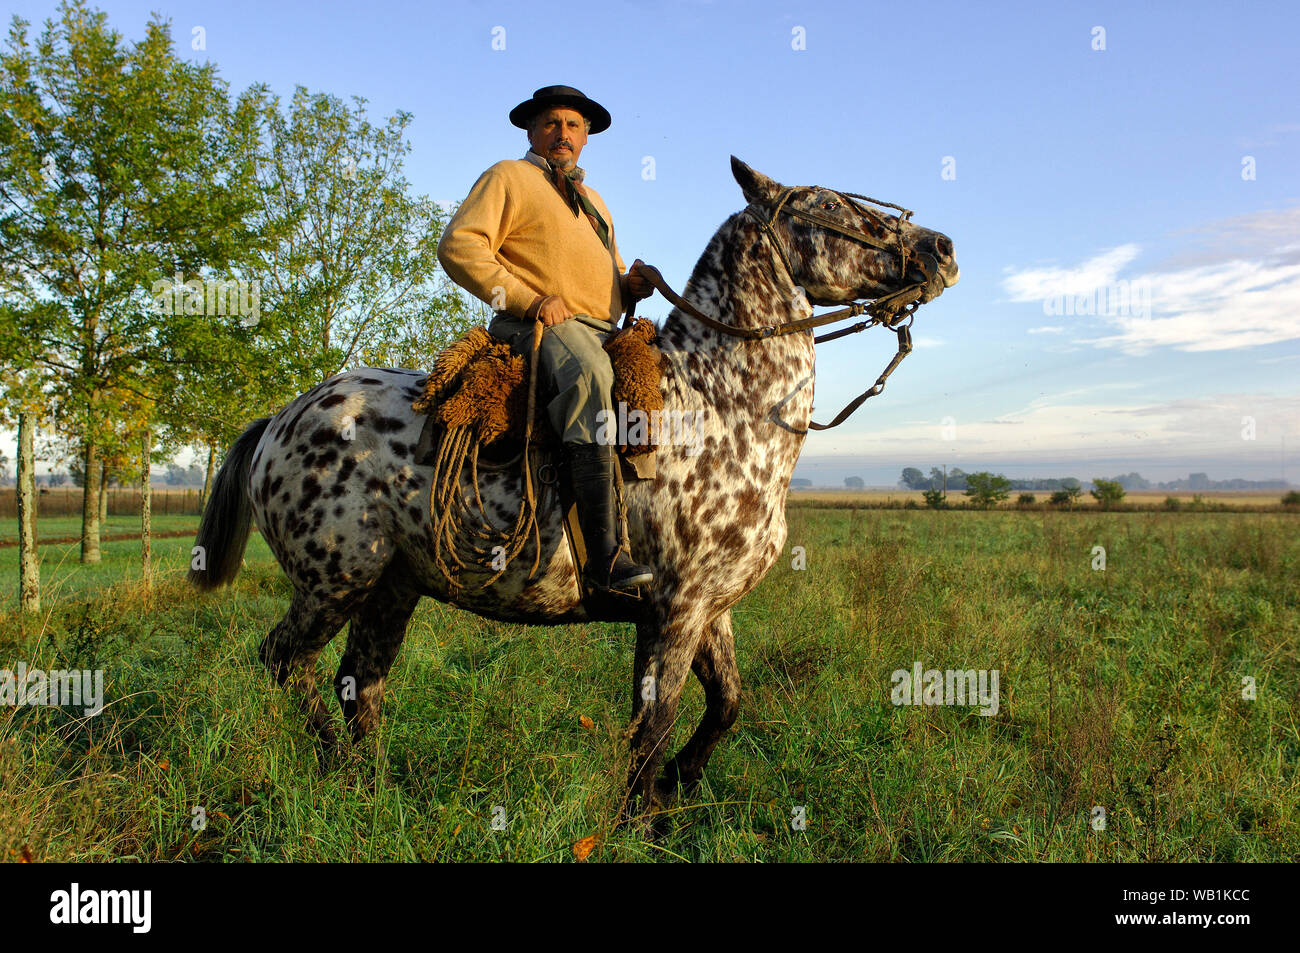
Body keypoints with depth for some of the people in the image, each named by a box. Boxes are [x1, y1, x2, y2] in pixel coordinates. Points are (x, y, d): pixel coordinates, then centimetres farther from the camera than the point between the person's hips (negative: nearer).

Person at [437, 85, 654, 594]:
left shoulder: (594, 201, 33)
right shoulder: (508, 177, 10)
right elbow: (458, 247, -3)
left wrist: (631, 285, 14)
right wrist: (528, 299, -13)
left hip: (601, 329, 9)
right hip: (540, 327, -9)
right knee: (590, 375, -38)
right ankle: (604, 554, -46)